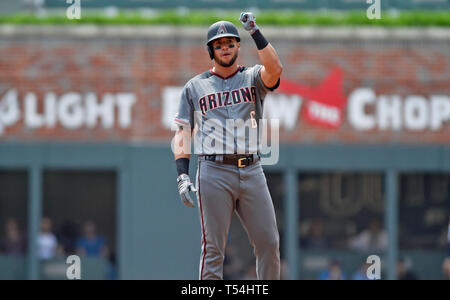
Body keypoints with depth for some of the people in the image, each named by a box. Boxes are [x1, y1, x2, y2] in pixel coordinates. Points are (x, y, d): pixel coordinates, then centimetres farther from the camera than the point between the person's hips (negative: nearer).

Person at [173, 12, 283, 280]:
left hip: (251, 170, 1)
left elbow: (275, 69, -12)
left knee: (269, 242, -1)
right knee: (213, 248, -4)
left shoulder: (253, 78, 13)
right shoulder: (195, 87, 13)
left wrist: (255, 32, -16)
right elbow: (182, 134, 8)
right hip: (214, 172, -1)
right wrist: (182, 176, -4)